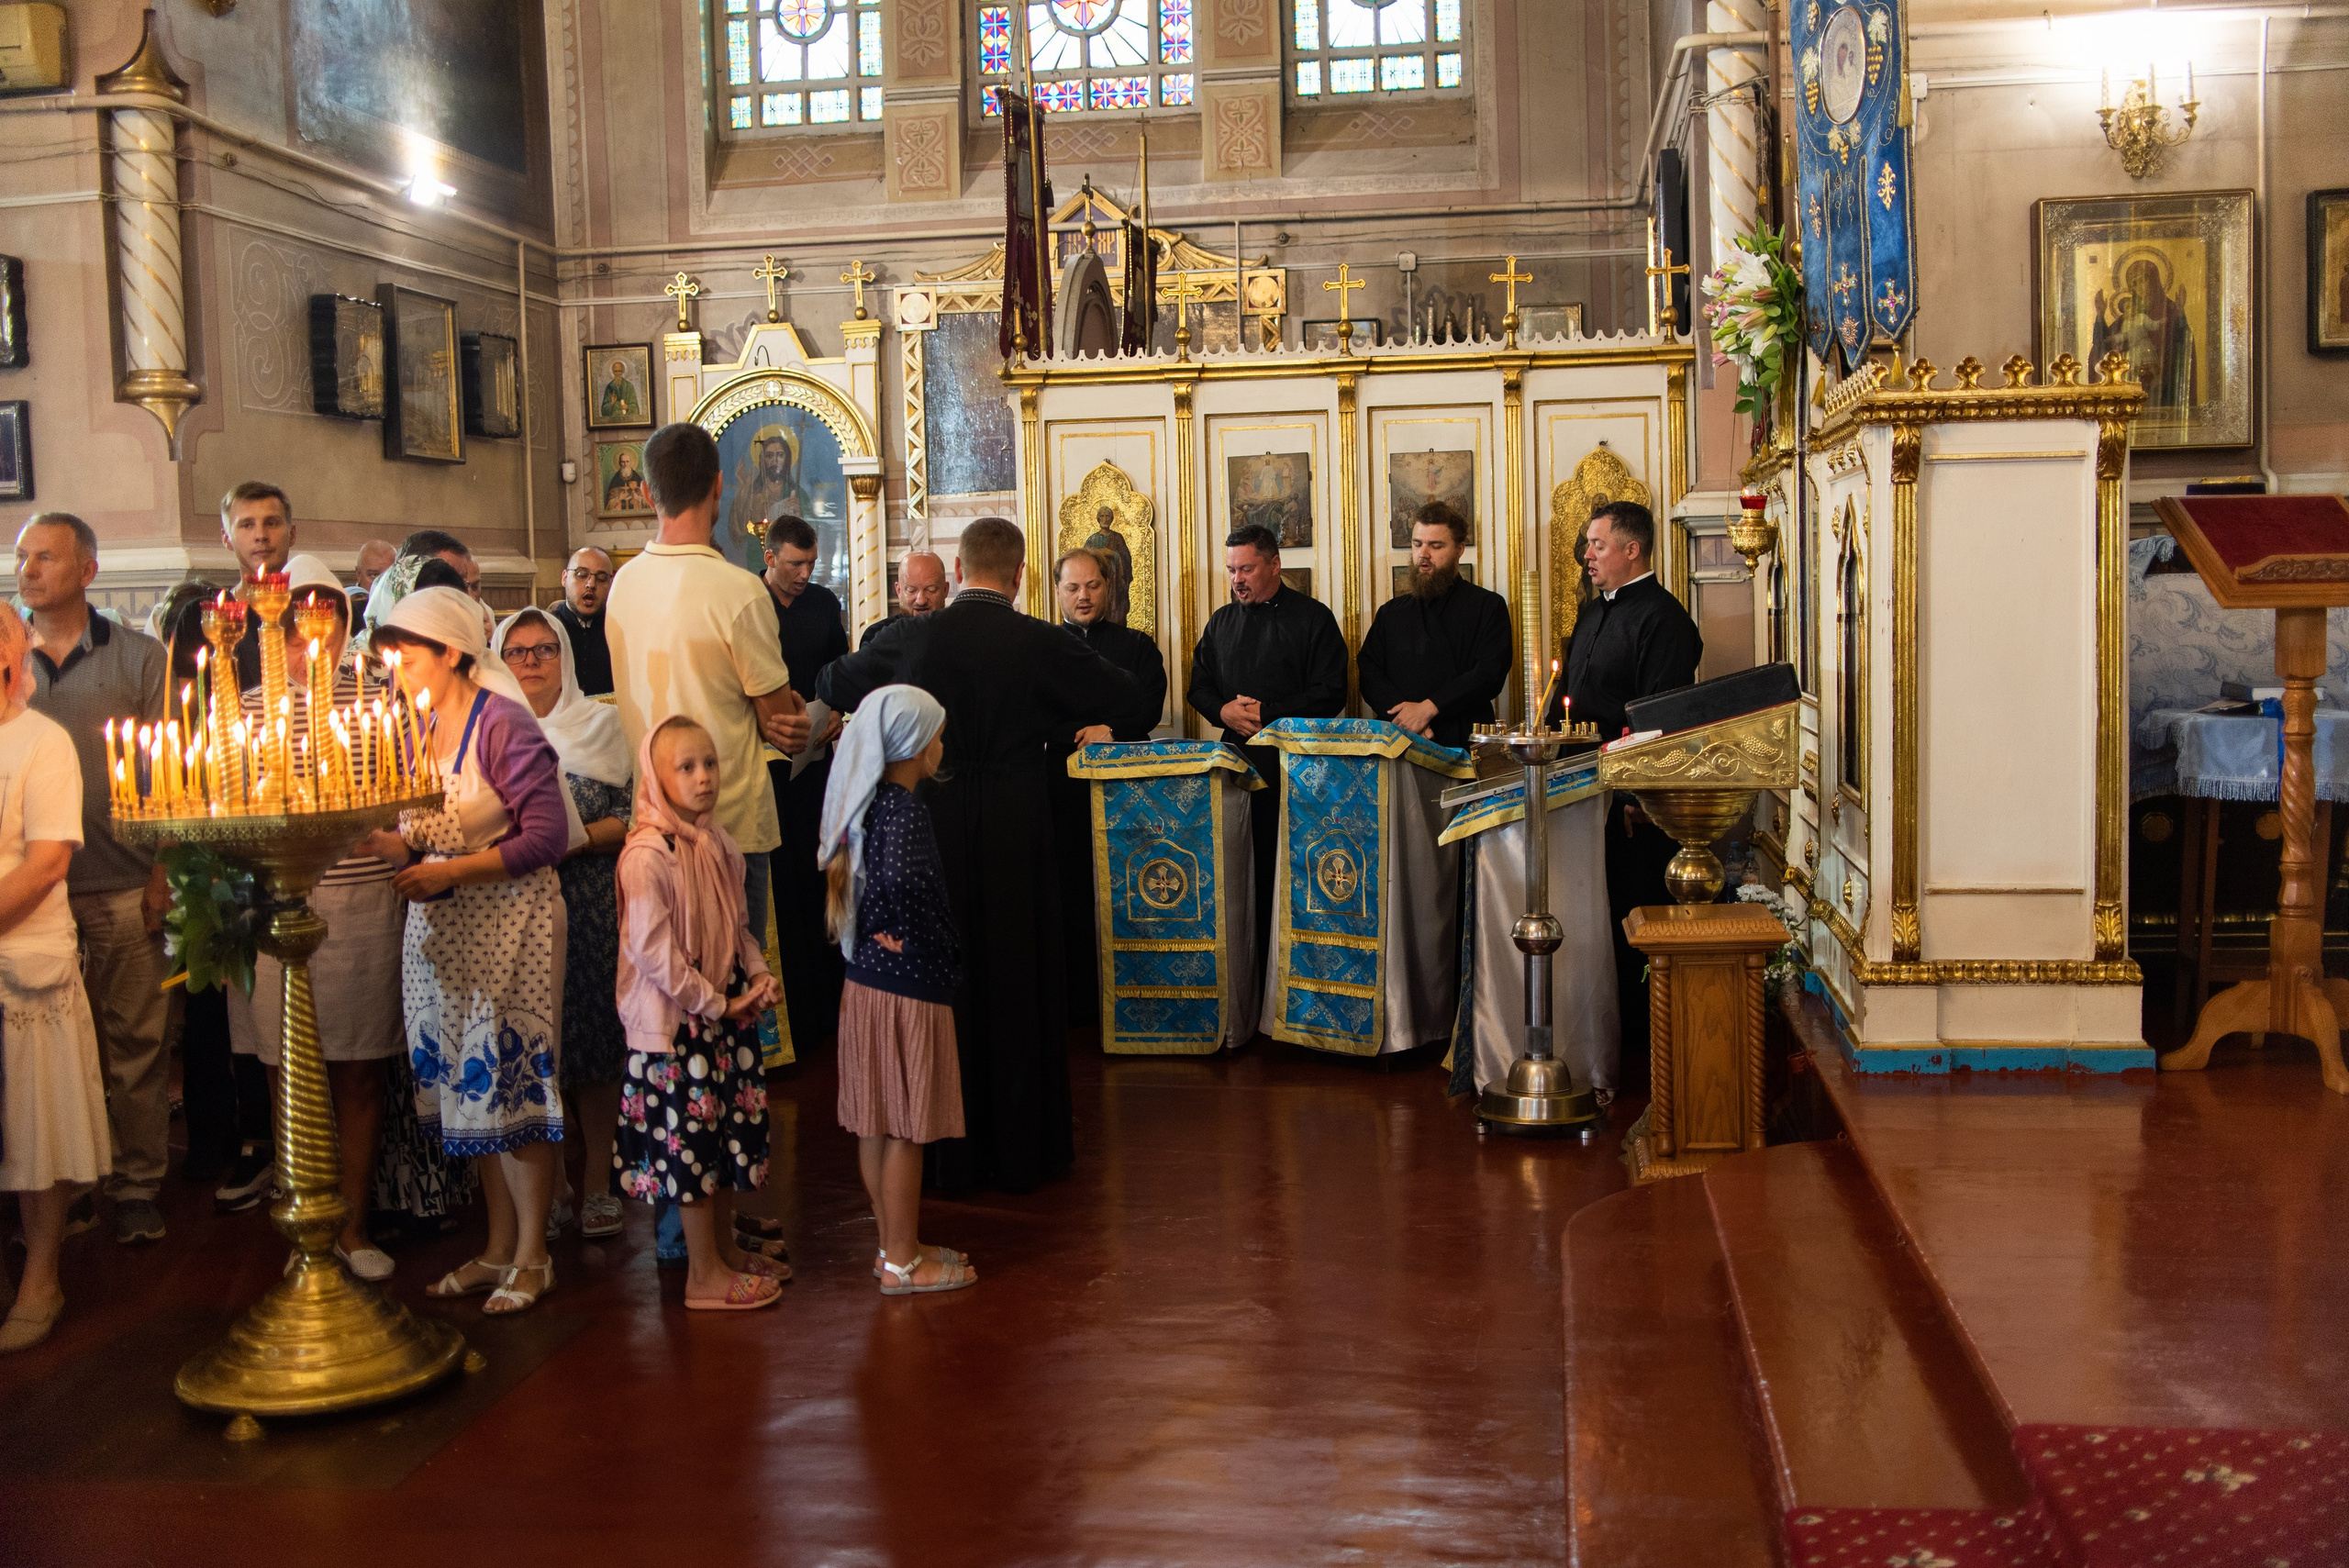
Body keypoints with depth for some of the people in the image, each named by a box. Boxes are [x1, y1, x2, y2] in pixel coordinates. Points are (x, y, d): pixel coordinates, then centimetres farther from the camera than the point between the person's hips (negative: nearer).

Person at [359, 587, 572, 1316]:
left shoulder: (504, 725, -12)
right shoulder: (415, 730, 10)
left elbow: (546, 835, -17)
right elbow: (419, 839, 15)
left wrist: (449, 871, -18)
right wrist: (386, 846, -6)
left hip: (507, 921, -7)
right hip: (439, 927, 7)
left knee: (513, 1078, -3)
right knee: (466, 1085, 10)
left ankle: (532, 1255, 9)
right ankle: (499, 1247, 21)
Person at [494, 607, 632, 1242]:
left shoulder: (602, 723, 5)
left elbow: (634, 815, -1)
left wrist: (573, 840, -15)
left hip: (589, 909, -2)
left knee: (593, 1044, -1)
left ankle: (597, 1183, 9)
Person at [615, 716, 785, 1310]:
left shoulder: (719, 844, 8)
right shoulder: (647, 855, -19)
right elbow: (652, 951, -22)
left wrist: (758, 974, 1)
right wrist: (715, 1004, -17)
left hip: (728, 1012, 8)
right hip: (676, 1023, -8)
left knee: (731, 1129, 16)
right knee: (690, 1137, 0)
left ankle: (725, 1247, 31)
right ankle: (705, 1276, 9)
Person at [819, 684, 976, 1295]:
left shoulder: (865, 804, 7)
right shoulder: (905, 810, -19)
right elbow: (900, 879, -35)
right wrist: (936, 947, -20)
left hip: (866, 981, 9)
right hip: (907, 989, -9)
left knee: (876, 1122, 15)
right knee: (905, 1129, 2)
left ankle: (895, 1246, 28)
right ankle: (903, 1262, 12)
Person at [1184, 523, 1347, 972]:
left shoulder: (1313, 618, 2)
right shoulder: (1222, 622, 17)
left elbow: (1331, 695, -5)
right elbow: (1199, 686, 21)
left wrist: (1267, 713, -11)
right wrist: (1223, 711, -2)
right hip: (1236, 759, 4)